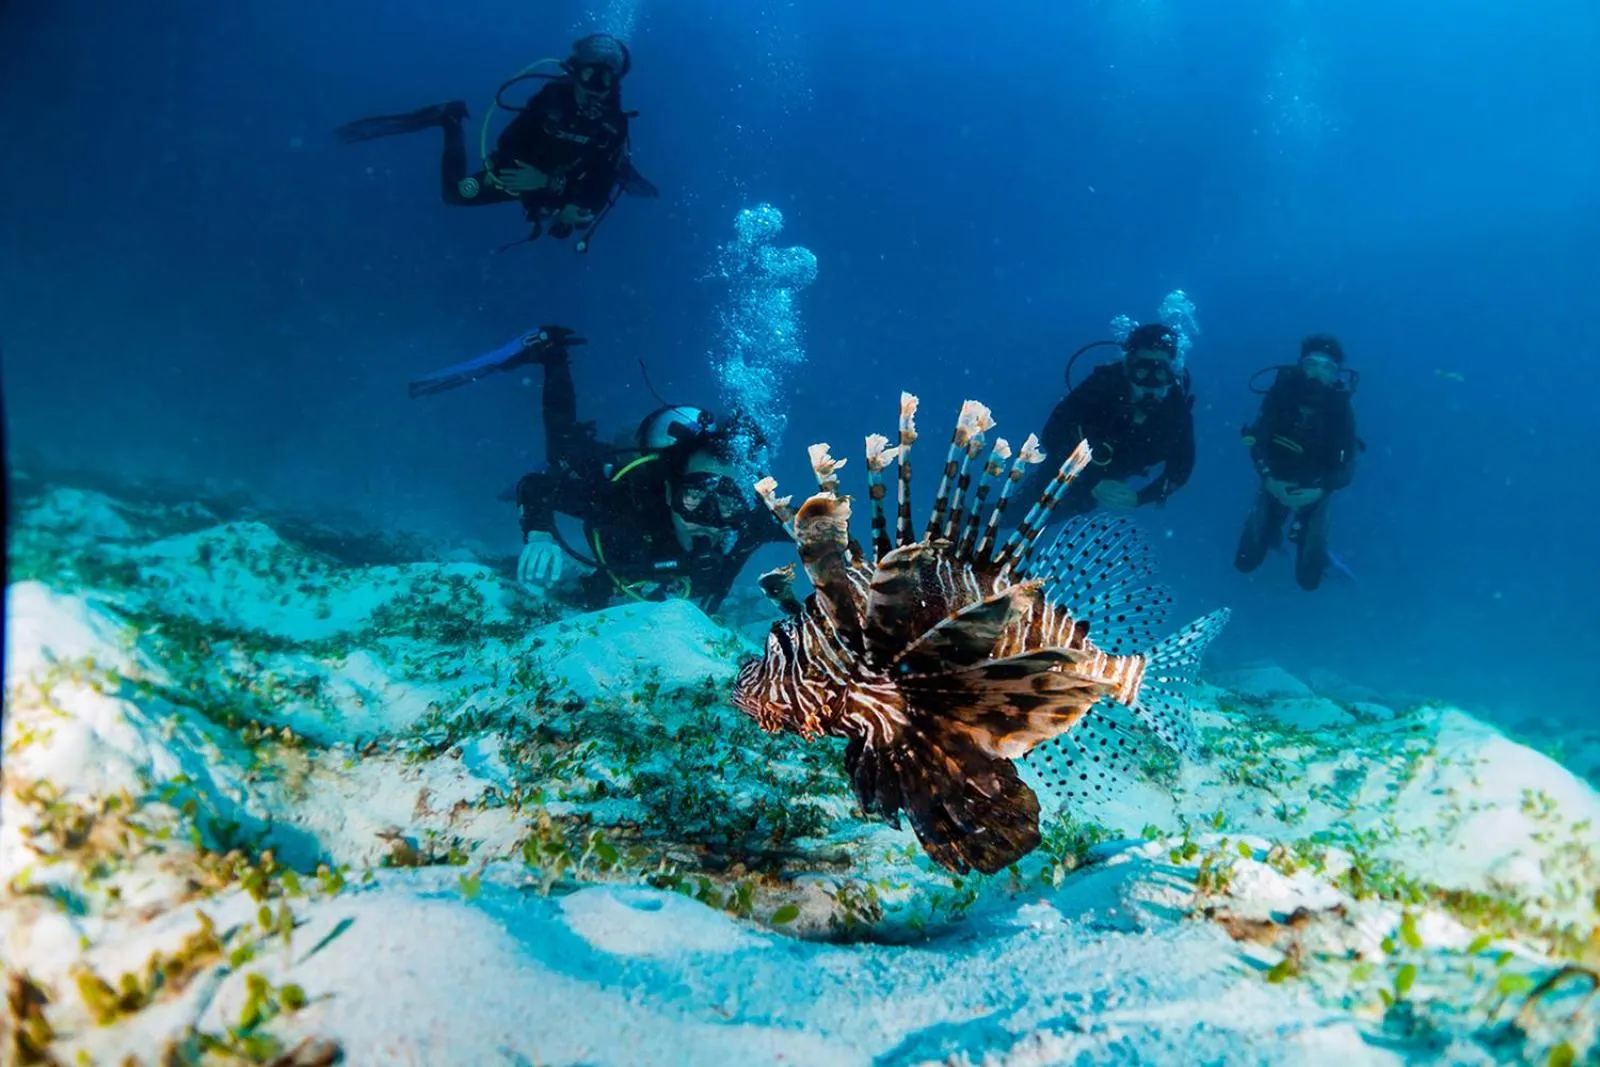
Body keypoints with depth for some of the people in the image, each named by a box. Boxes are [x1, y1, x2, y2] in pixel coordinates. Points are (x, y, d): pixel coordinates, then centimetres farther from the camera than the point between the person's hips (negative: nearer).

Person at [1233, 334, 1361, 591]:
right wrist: (1268, 479, -30)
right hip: (1277, 481, 1)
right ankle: (1273, 531, 35)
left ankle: (1317, 551, 36)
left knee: (1308, 579, -1)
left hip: (1315, 488, -1)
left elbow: (1347, 468, -17)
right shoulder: (1283, 390, -18)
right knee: (1246, 562, 1)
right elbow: (1257, 440, -16)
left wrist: (1320, 491, -34)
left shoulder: (1342, 407, -19)